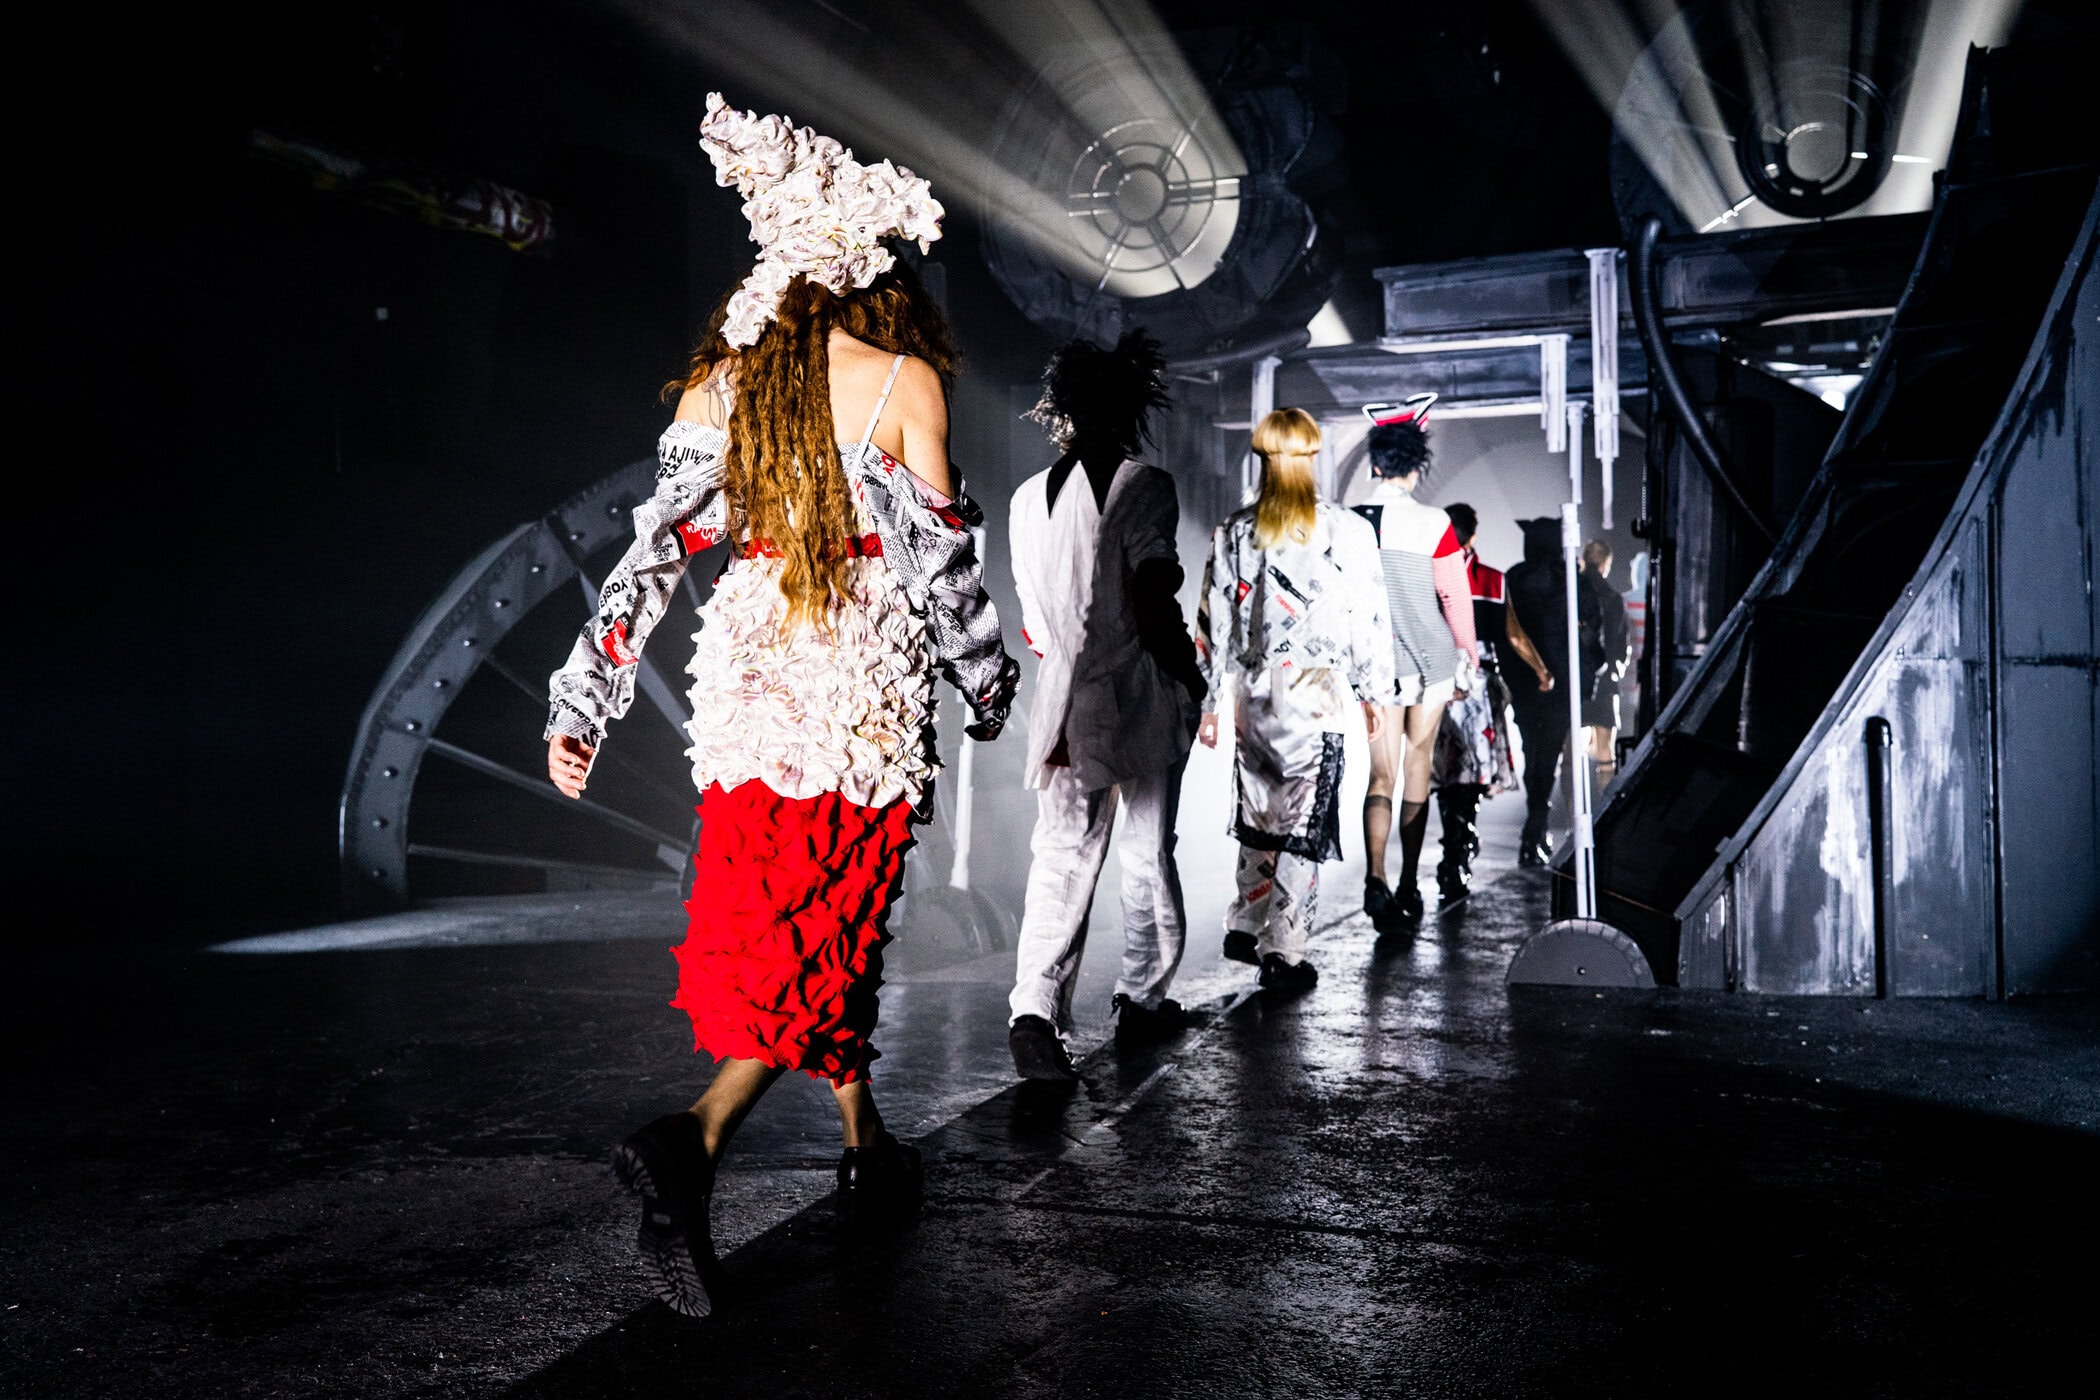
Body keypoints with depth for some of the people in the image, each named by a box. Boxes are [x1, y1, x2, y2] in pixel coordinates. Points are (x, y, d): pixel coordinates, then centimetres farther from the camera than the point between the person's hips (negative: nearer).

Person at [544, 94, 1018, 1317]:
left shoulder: (721, 381, 4)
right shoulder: (905, 382, -7)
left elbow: (659, 544, -1)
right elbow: (940, 560, -6)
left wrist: (586, 699, 1)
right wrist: (993, 685, 9)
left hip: (751, 683, 5)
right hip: (866, 688, -4)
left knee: (789, 927, 17)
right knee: (831, 932, 2)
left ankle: (868, 1151, 30)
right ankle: (696, 1141, -18)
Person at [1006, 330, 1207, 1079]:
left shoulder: (1028, 497, 8)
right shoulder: (1144, 485, -10)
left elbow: (1032, 619, 12)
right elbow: (1152, 607, -16)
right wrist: (1189, 674, -2)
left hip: (1064, 701, 4)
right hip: (1141, 696, -4)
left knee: (1062, 858, 2)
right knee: (1149, 855, 10)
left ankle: (1035, 1008, -13)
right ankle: (1142, 1000, 21)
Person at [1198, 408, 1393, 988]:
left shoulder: (1233, 531, 2)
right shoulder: (1348, 530, -6)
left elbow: (1213, 620, 4)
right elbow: (1368, 618, -3)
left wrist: (1208, 701, 11)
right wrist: (1373, 691, 8)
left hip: (1251, 690, 4)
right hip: (1315, 693, -3)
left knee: (1259, 812, 20)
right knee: (1303, 823, 3)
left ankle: (1246, 927, 30)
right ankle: (1282, 952, 5)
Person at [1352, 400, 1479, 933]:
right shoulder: (1433, 524, -11)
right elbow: (1455, 596, -6)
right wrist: (1469, 651, 10)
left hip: (1374, 664, 1)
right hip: (1428, 660, -1)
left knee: (1381, 774, 4)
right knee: (1417, 765, 12)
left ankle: (1376, 876, -18)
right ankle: (1409, 885, 19)